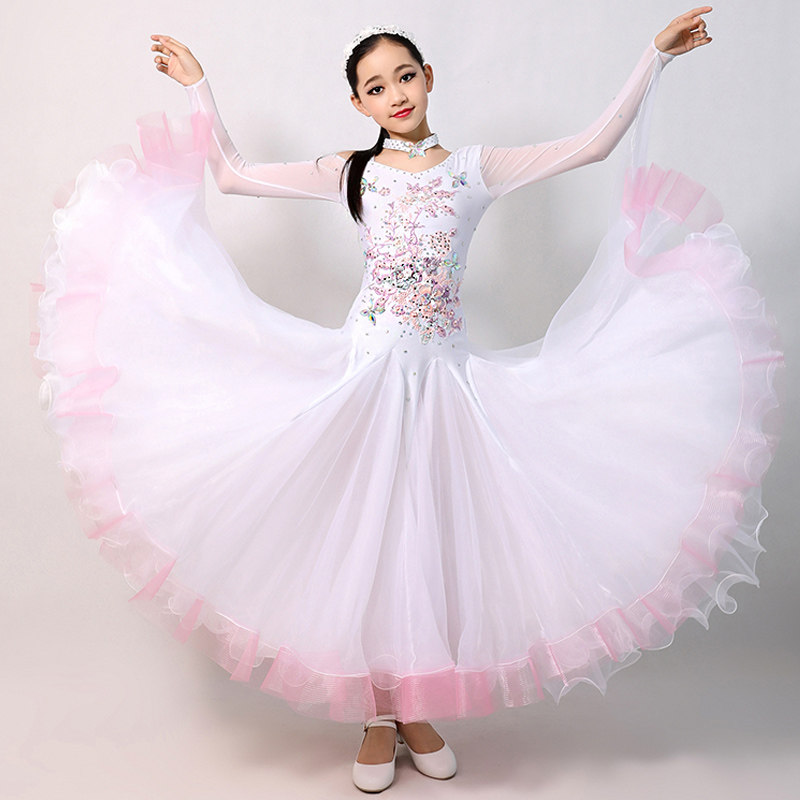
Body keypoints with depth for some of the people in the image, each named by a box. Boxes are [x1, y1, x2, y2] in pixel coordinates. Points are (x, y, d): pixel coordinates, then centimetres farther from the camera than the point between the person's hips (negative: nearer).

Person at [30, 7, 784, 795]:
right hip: (368, 370, 0)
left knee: (433, 530, 5)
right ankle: (376, 716, 20)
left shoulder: (473, 167, 5)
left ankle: (416, 709, 24)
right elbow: (233, 174, 9)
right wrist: (199, 87, 12)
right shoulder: (350, 172, 5)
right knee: (367, 532, 3)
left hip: (445, 375, 1)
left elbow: (592, 143, 0)